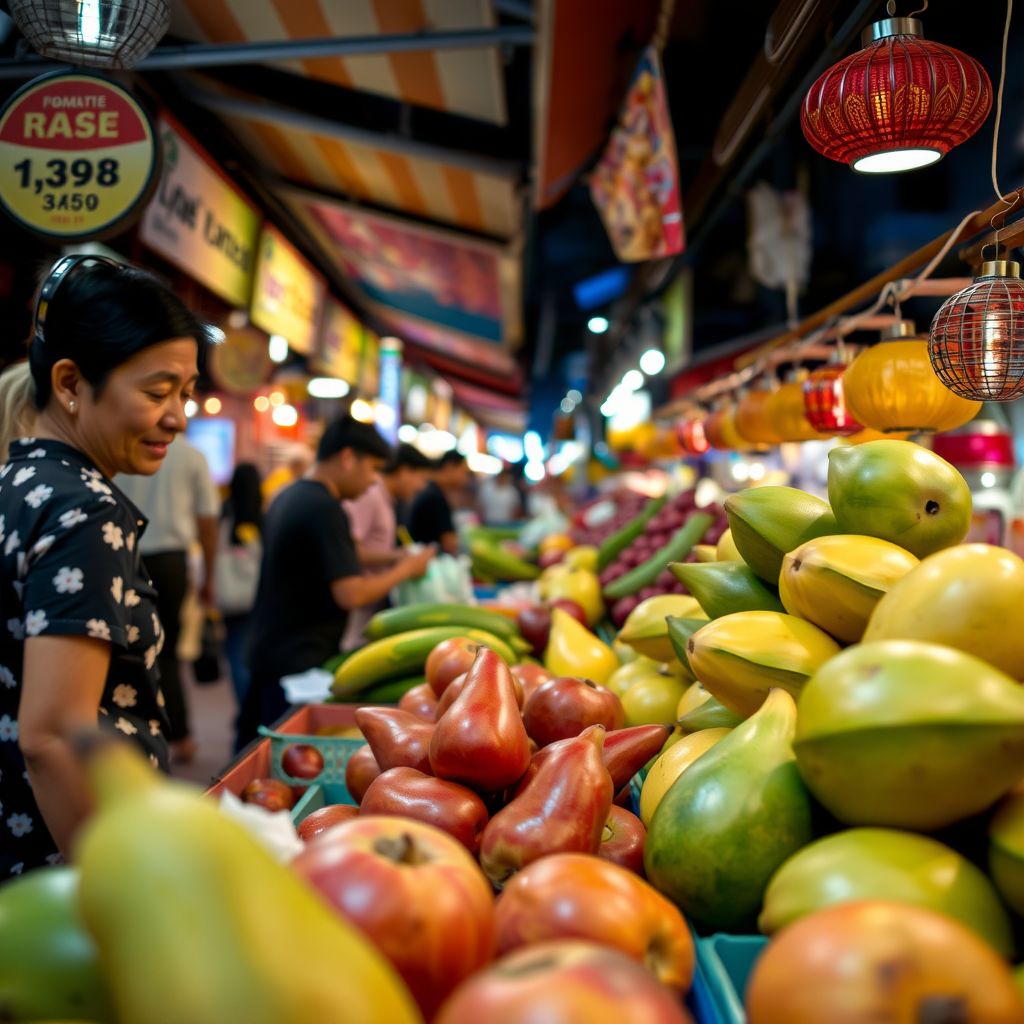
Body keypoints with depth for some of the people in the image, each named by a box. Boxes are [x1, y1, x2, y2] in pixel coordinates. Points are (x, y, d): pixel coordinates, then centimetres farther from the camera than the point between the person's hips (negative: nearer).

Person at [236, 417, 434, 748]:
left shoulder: (288, 497, 10)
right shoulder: (325, 509, -20)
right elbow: (350, 594, -24)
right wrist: (406, 569, -10)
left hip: (266, 649, 9)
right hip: (297, 661, -9)